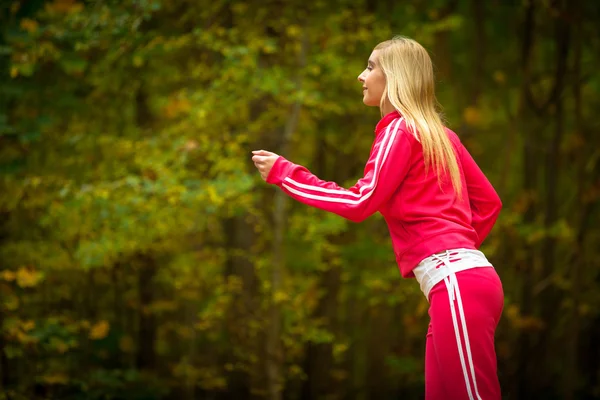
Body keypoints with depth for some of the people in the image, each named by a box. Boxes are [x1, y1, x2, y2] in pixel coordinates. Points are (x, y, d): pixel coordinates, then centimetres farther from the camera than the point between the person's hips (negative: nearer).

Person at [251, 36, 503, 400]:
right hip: (463, 279, 9)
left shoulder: (401, 129, -4)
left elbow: (360, 203, -8)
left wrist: (283, 172, -2)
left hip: (456, 283, -9)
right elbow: (488, 202, 24)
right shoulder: (439, 134, 21)